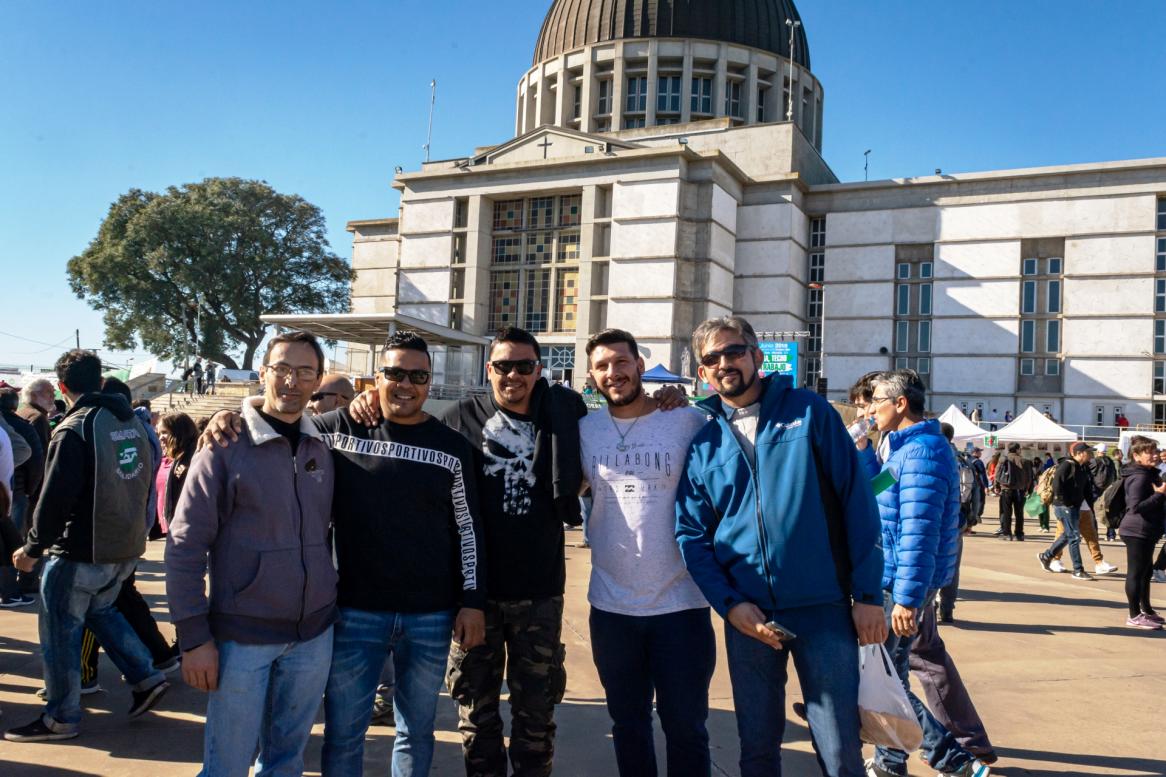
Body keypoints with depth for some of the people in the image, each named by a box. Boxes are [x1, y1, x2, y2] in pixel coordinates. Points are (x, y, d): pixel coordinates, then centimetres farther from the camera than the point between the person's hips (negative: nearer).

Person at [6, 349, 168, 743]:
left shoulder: (74, 429, -17)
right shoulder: (132, 422, 5)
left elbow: (55, 497, -18)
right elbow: (144, 480, 13)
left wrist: (33, 549, -7)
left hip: (82, 551, -8)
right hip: (127, 546, 8)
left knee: (60, 630, 7)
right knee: (101, 609, 26)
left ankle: (60, 718, 16)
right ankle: (146, 678, 20)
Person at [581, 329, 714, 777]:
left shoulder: (690, 421, -6)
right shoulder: (584, 429, 2)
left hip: (681, 603, -2)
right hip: (611, 605, 3)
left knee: (685, 726, 10)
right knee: (628, 724, 18)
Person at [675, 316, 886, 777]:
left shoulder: (810, 412, 0)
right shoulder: (701, 441, 6)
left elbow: (856, 500, -2)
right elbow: (691, 533, 5)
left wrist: (868, 594, -6)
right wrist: (730, 603, -8)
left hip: (825, 606, -2)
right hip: (748, 614, 3)